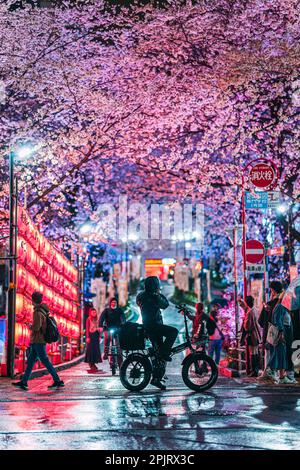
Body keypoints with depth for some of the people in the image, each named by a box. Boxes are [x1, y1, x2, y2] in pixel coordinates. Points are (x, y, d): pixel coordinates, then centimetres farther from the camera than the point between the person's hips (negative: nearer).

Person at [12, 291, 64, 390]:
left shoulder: (38, 312, -17)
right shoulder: (44, 310, 11)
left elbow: (36, 327, -25)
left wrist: (30, 326, -5)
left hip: (38, 341, -9)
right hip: (36, 341, 9)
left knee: (45, 361, -5)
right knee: (30, 361, 10)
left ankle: (58, 381, -2)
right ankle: (23, 382, 12)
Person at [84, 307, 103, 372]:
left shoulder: (96, 319, 13)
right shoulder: (89, 319, -3)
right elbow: (87, 328, -7)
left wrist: (99, 336, 11)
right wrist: (87, 337, -14)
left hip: (96, 335, 6)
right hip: (91, 335, -6)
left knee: (96, 349, 4)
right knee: (90, 349, -5)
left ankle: (93, 363, 11)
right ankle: (90, 363, -1)